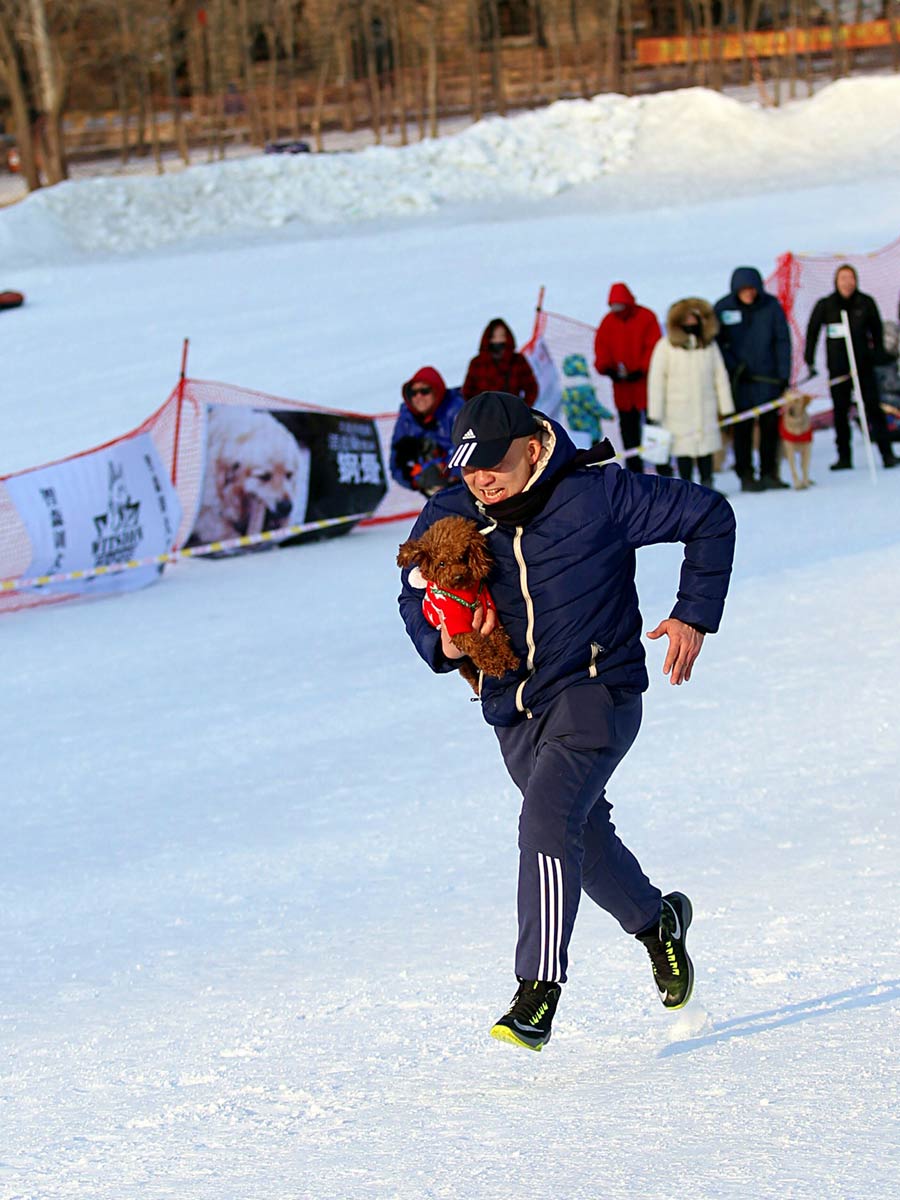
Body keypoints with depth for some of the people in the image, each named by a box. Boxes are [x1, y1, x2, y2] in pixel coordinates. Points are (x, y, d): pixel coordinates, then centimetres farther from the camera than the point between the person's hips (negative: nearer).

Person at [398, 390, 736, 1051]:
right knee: (583, 833, 21)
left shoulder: (597, 495, -14)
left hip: (596, 690, -6)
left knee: (547, 819, -26)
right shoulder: (450, 519, -4)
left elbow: (709, 516, -2)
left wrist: (695, 614, -3)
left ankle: (538, 995, -27)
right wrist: (444, 643, -15)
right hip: (515, 710, 6)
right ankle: (657, 920, 51)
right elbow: (417, 596, 8)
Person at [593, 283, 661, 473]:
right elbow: (601, 347, 7)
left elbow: (653, 347, -8)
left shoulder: (646, 318, -4)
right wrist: (606, 368, -11)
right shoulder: (608, 321, 8)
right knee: (628, 425, 7)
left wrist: (641, 370, -16)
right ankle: (634, 466, 14)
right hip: (622, 385, 4)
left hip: (644, 381, -4)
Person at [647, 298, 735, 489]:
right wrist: (654, 414, -6)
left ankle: (707, 486, 12)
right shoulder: (666, 346, -4)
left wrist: (726, 407, 8)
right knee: (684, 448, -1)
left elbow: (720, 376, 10)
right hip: (678, 408, -3)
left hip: (706, 407, 3)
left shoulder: (709, 344, 6)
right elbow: (656, 380, -3)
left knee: (706, 447, 4)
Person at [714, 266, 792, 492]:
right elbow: (717, 343, 3)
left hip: (768, 378, 1)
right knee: (743, 428, 0)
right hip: (739, 380, -1)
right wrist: (734, 367, -8)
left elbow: (782, 341, -1)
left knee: (770, 426, 5)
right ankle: (745, 475, 6)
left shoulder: (771, 305, -3)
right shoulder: (723, 308, -3)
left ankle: (769, 473, 14)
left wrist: (784, 375, -6)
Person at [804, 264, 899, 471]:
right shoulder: (825, 305, 1)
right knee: (840, 412, 4)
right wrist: (810, 361, 3)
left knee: (873, 408, -6)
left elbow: (876, 330, 10)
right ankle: (844, 457, 10)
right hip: (838, 367, 1)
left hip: (863, 365, -1)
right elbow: (812, 332, 7)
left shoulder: (866, 303, 1)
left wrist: (878, 355, 3)